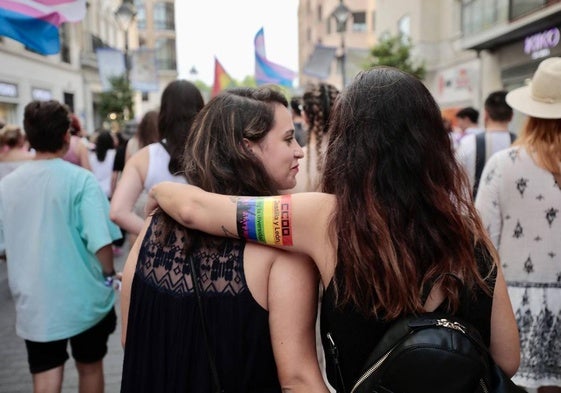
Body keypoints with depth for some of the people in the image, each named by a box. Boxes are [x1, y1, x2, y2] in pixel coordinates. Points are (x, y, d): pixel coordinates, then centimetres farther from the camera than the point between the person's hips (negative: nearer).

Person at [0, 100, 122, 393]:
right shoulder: (80, 179, -15)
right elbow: (100, 243, -20)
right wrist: (109, 274, 0)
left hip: (34, 302, 3)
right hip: (83, 299, -2)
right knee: (90, 368, 19)